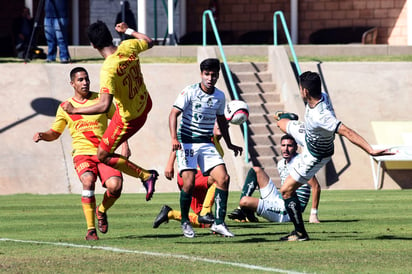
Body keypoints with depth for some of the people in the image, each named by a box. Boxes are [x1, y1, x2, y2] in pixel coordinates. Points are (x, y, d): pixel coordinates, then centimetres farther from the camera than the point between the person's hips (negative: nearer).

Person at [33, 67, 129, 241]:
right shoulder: (65, 107, 9)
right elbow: (55, 133, 18)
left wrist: (125, 145, 6)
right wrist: (42, 135, -3)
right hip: (82, 153, -1)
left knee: (115, 186, -23)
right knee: (88, 181, -31)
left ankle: (102, 211, 13)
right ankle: (90, 229, -21)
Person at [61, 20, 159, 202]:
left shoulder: (108, 70, -36)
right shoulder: (128, 47, -17)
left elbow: (104, 106, -42)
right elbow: (149, 42, 7)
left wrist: (74, 110, -32)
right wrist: (127, 30, 21)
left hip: (129, 117, -8)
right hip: (144, 103, 8)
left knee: (103, 156, 6)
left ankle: (146, 176, 5)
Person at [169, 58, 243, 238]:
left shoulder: (220, 96, 7)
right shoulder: (190, 92, -9)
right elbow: (174, 114, -13)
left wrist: (229, 144, 27)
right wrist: (174, 138, -26)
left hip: (206, 143, 5)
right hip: (187, 142, -5)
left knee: (223, 178, -10)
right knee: (189, 183, -14)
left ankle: (219, 223, -4)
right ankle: (184, 222, 8)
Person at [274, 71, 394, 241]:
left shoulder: (320, 116, -48)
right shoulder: (322, 96, -21)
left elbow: (347, 132, -55)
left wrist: (371, 151, -64)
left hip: (315, 155, -8)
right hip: (307, 135, 8)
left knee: (286, 190, -4)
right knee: (282, 123, 34)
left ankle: (300, 233, 9)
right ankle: (284, 118, 75)